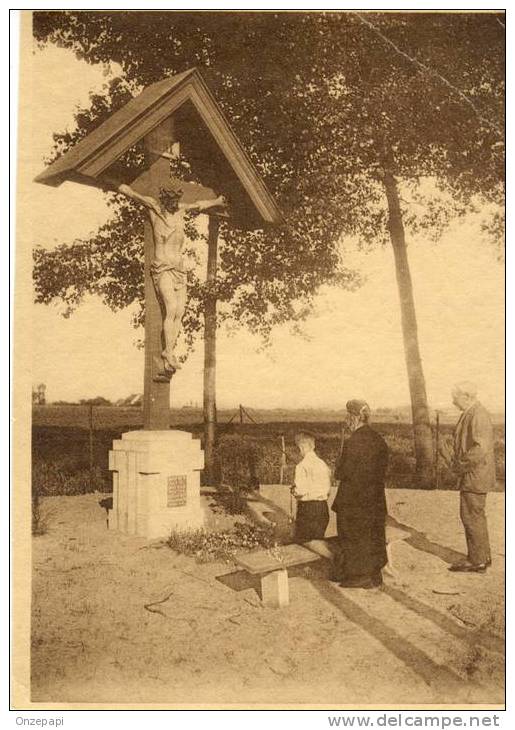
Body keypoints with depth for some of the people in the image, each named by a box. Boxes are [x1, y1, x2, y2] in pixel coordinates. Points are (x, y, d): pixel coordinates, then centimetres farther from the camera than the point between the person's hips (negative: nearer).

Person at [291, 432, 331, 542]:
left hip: (307, 507, -6)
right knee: (318, 542, 16)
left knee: (302, 543, 3)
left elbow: (301, 491, -17)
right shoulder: (323, 464, 5)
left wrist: (294, 490, 2)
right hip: (323, 507, 6)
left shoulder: (302, 465, -14)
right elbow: (327, 488, 10)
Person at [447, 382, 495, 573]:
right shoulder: (470, 413, 12)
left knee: (472, 516, -3)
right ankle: (482, 556, 28)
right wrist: (458, 463, 11)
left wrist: (461, 465, -20)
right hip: (470, 476, 10)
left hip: (475, 476, -10)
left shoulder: (478, 416, -20)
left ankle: (477, 561, 7)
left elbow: (481, 448, -28)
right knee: (474, 516, 17)